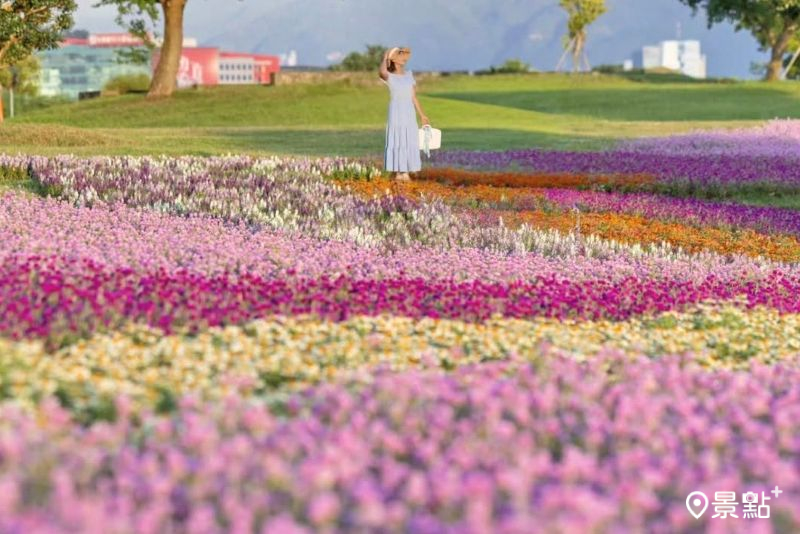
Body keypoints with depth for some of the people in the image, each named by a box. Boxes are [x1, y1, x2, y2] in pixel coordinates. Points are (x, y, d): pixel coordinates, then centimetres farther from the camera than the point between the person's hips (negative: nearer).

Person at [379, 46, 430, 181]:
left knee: (409, 142, 1)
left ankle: (406, 173, 4)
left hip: (409, 113, 4)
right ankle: (396, 172, -2)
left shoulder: (409, 75, 11)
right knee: (396, 141, -5)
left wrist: (422, 115, 10)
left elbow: (414, 97, 12)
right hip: (396, 112, -4)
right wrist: (385, 57, -11)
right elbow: (382, 72, -28)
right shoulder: (389, 76, -2)